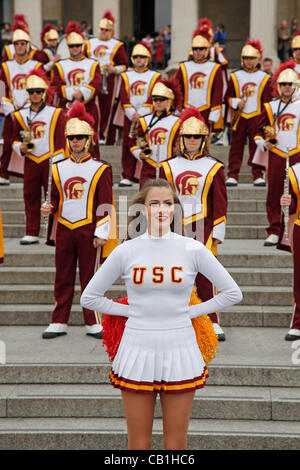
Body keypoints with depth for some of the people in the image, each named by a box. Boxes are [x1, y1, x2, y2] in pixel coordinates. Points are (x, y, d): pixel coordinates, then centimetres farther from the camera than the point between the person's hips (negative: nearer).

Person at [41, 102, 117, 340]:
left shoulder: (100, 169, -1)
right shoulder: (59, 168, 9)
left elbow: (104, 205, -4)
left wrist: (101, 233, -10)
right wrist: (50, 208, -6)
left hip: (89, 231, -3)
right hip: (64, 230, 3)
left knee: (90, 277, 2)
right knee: (63, 278, 7)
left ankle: (93, 323, 10)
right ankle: (58, 323, 14)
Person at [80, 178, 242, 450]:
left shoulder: (193, 249, -2)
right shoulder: (125, 251, -1)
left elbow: (232, 293, 5)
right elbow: (89, 297, 7)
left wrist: (191, 312, 1)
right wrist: (130, 311, 1)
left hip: (180, 351, 0)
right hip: (138, 350, 0)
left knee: (176, 444, 7)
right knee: (139, 443, 7)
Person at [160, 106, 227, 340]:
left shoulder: (213, 167, 4)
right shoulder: (169, 166, 9)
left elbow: (220, 203, 4)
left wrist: (217, 233, -1)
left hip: (203, 228, -2)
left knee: (205, 275, -3)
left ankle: (213, 323, 4)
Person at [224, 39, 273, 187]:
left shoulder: (265, 78, 5)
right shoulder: (235, 76, 6)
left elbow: (267, 101, 5)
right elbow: (228, 97, 8)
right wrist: (236, 102, -12)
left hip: (257, 118, 0)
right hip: (238, 117, 1)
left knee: (257, 147, 1)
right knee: (236, 147, 3)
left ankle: (258, 175, 7)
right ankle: (232, 175, 7)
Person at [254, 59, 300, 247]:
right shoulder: (270, 107, 11)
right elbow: (260, 129, 16)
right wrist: (262, 143, -1)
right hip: (276, 155, 1)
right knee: (274, 195, 2)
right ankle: (274, 233, 8)